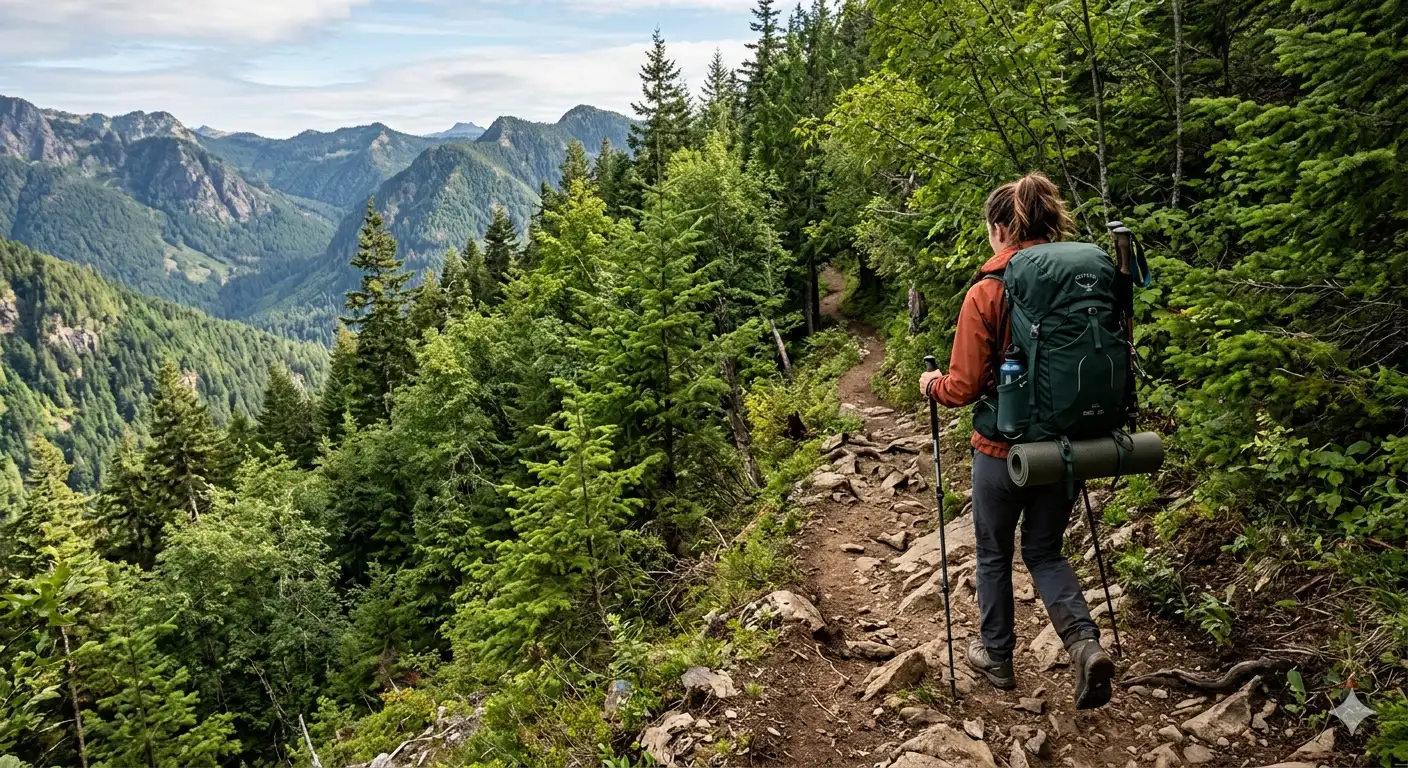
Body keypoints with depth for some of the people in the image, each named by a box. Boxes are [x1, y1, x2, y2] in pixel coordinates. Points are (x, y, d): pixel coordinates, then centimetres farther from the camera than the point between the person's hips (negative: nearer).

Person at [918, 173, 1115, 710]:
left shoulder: (987, 293, -16)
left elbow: (963, 388, -15)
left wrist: (932, 384, 6)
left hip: (1004, 450, -4)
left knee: (994, 555, 17)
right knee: (1044, 552, 21)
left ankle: (997, 657, 32)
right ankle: (1085, 642, 0)